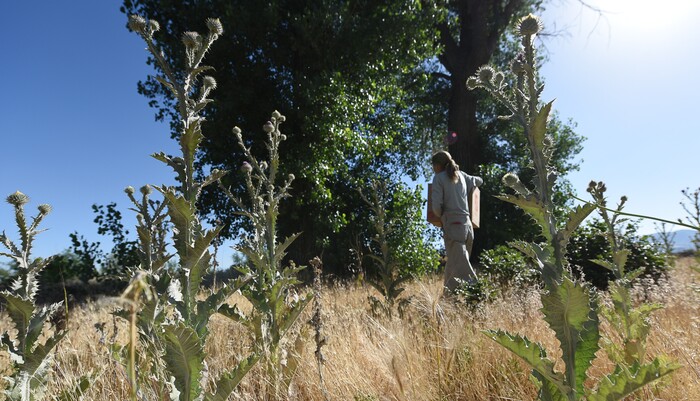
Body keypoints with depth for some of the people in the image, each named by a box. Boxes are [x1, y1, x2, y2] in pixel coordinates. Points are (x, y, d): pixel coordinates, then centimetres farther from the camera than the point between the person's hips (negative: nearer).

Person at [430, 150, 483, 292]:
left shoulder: (439, 178, -4)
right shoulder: (461, 175, 14)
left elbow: (436, 205, -12)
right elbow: (479, 181, 34)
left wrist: (441, 216, 8)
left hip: (453, 226, -7)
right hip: (467, 224, 7)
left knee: (462, 270, -8)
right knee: (452, 266, 17)